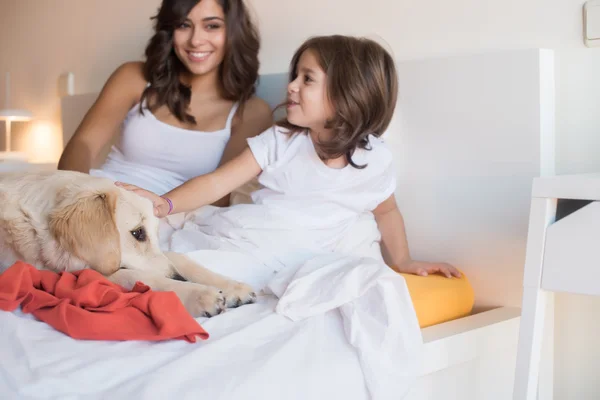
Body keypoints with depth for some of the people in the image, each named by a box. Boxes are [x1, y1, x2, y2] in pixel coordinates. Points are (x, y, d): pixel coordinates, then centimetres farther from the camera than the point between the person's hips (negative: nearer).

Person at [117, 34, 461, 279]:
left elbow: (386, 212, 21)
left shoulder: (375, 160, 0)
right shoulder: (281, 140, 1)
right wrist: (166, 203, -20)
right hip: (227, 236, 1)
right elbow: (218, 183, -5)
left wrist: (403, 262, 16)